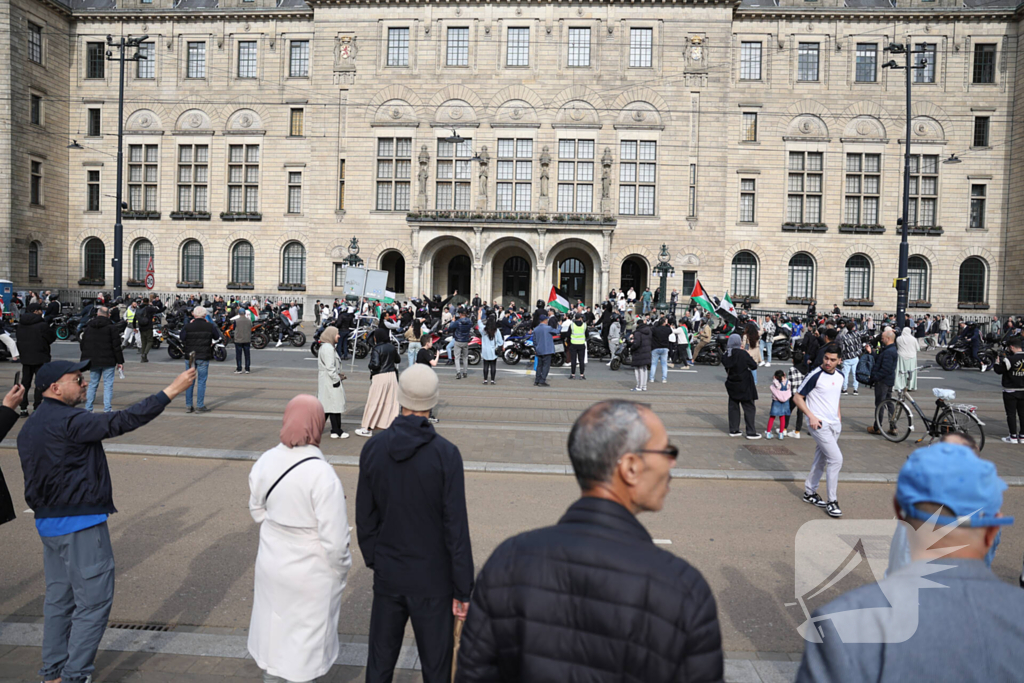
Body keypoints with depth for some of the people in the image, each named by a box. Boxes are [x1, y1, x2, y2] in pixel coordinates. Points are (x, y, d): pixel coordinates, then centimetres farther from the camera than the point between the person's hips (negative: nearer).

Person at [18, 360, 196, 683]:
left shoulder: (29, 427, 11)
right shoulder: (69, 421, -20)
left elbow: (36, 478, 16)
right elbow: (123, 421, -27)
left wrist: (46, 513, 23)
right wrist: (171, 391, -27)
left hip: (48, 522, 10)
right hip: (81, 523, -10)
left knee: (58, 597, 19)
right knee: (94, 599, 1)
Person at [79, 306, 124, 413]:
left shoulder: (89, 327, 7)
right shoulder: (110, 327, -7)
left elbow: (83, 344, 13)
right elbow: (116, 346, -8)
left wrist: (85, 359, 24)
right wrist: (120, 361, -3)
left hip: (93, 361, 4)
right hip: (108, 361, -4)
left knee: (92, 384, 13)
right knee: (108, 384, 0)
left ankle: (88, 408, 14)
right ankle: (107, 408, -4)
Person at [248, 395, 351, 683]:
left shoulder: (265, 461, -10)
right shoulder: (322, 475, -28)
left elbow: (257, 511, 6)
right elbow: (335, 539, -22)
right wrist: (342, 568, -5)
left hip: (272, 563, 6)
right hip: (311, 573, -5)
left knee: (276, 630, 25)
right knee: (307, 639, 16)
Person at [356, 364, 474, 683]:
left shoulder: (373, 448, -8)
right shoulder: (446, 454, -19)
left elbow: (364, 516, 1)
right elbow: (456, 528, -16)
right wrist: (464, 590, -7)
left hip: (387, 575, 4)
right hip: (432, 579, -3)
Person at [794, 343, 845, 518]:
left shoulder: (840, 376, 8)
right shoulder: (815, 375, -14)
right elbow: (797, 397, -10)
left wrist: (839, 417, 18)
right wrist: (811, 416, -18)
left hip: (834, 425, 7)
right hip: (819, 424, -7)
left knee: (821, 460, 15)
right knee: (836, 459, -13)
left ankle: (810, 492, 30)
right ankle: (832, 501, -4)